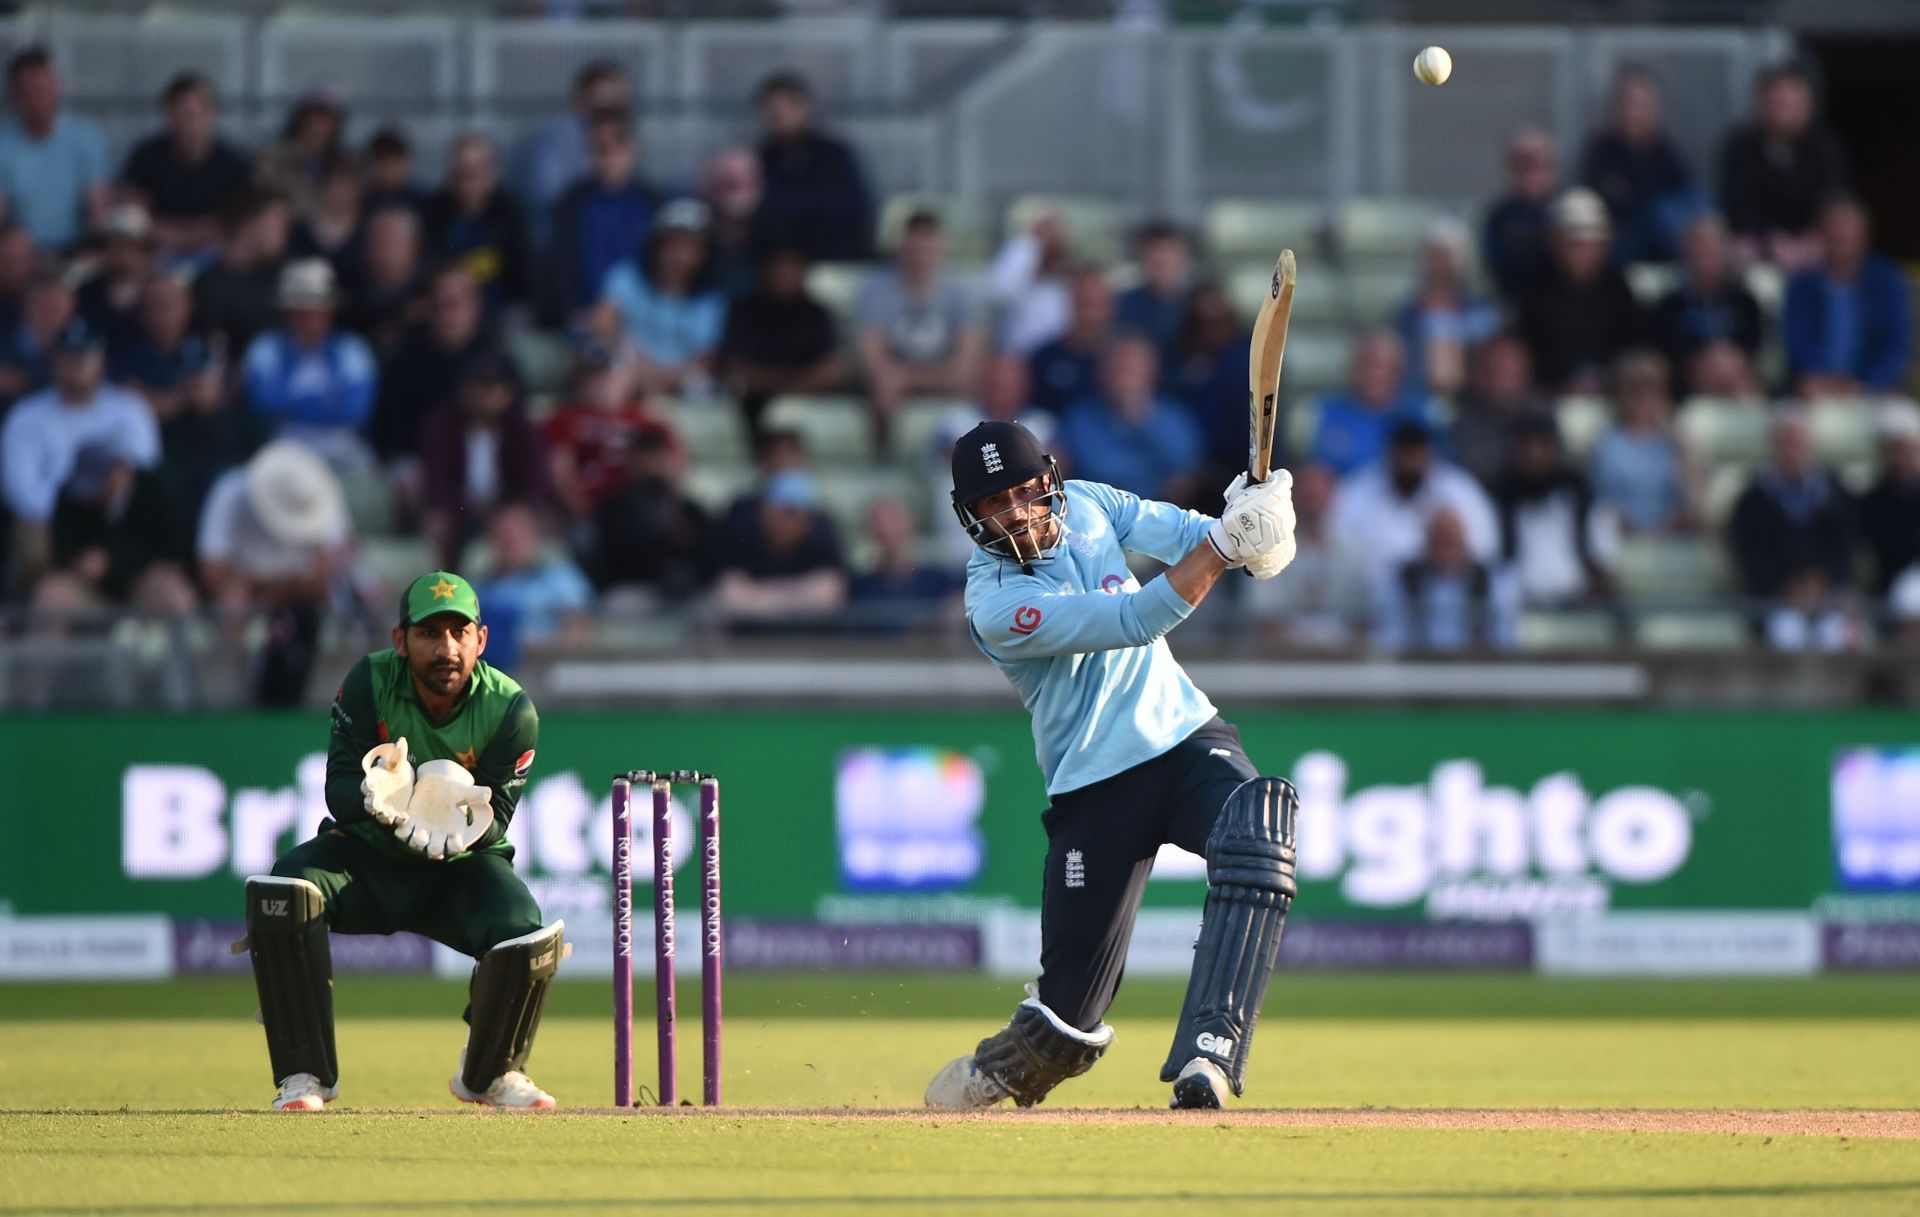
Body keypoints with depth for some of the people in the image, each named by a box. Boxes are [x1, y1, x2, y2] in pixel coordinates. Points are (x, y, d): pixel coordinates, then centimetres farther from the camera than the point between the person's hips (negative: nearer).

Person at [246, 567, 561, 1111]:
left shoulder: (510, 709, -15)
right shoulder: (368, 683, -15)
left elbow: (495, 820, -16)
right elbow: (339, 790, -17)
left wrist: (458, 829, -41)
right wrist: (376, 797, -41)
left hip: (462, 864, 0)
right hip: (367, 856, 0)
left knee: (529, 939, -29)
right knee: (280, 891, -30)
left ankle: (491, 1072, 5)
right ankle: (305, 1074, -17)